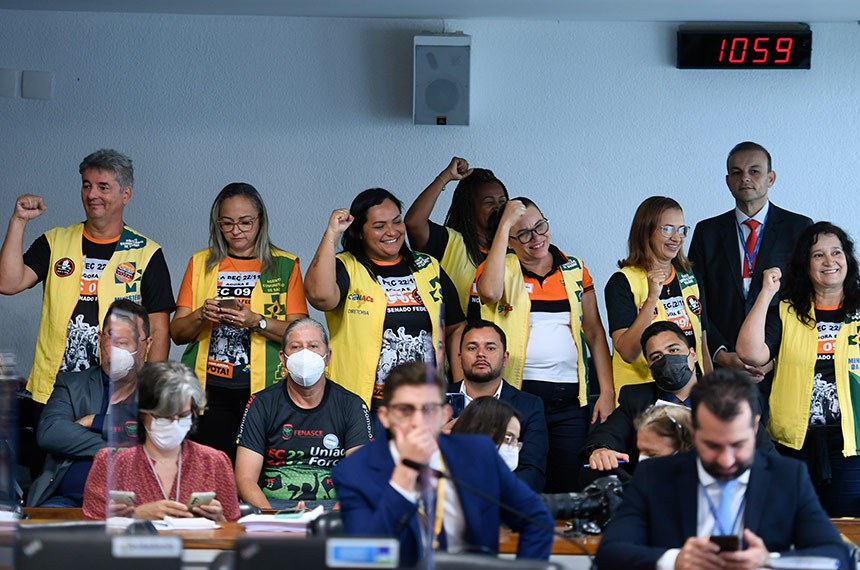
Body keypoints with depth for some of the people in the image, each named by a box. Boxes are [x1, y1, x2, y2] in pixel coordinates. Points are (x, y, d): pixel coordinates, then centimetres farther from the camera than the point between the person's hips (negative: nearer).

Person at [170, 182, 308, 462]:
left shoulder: (285, 265, 7)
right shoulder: (201, 263, 13)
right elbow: (177, 332, 9)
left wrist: (255, 321, -16)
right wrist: (201, 316, -11)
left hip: (264, 389, -2)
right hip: (210, 389, 2)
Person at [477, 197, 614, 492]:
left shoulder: (574, 269, 12)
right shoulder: (500, 267, 2)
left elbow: (594, 332, 15)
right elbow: (490, 292, -23)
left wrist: (607, 392, 6)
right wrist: (505, 224, -17)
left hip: (569, 398, 3)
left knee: (567, 487, 2)